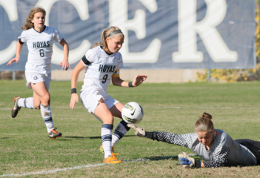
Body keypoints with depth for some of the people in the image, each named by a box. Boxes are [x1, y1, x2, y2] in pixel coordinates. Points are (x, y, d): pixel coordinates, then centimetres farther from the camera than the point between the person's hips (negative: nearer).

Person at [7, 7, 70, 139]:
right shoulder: (27, 33, -5)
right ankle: (50, 129, -11)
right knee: (45, 97, -23)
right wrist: (17, 56, 9)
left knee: (37, 105, 6)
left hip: (46, 71, 3)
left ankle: (19, 102, 40)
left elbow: (64, 44, 9)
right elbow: (20, 42, 19)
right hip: (33, 70, -3)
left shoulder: (52, 32, -3)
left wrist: (65, 59, -4)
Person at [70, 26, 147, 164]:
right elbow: (76, 71, -5)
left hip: (103, 95, 8)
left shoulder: (117, 57, 10)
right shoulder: (94, 53, -10)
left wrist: (132, 84, 0)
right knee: (109, 118, -31)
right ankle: (108, 155, -33)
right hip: (90, 93, -8)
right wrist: (73, 92, -12)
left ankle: (108, 145, 1)